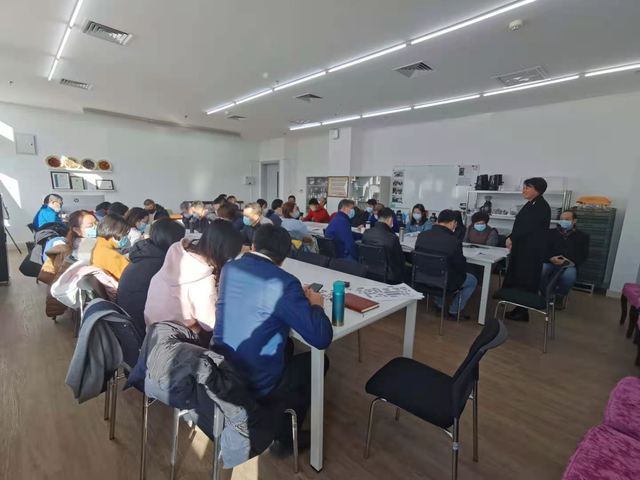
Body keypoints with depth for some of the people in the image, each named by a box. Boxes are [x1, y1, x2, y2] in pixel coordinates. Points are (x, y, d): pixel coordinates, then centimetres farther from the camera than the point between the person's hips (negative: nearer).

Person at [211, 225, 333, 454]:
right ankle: (286, 436, 30)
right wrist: (316, 305, -2)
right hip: (256, 384, -6)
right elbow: (322, 338, -22)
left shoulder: (229, 269, -1)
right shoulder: (284, 283, -22)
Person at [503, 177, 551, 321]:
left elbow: (527, 226, -21)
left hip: (532, 250, -9)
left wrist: (511, 238, -12)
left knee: (525, 281, -1)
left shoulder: (542, 207, -15)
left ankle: (523, 312, 10)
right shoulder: (530, 205, 14)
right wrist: (512, 239, 0)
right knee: (517, 278, 11)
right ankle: (519, 308, 20)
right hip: (522, 248, 9)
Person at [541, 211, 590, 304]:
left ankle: (559, 296, -6)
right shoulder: (551, 233, 22)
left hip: (568, 265, -1)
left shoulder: (582, 236, 20)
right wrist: (550, 258, -13)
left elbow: (583, 255, 7)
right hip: (550, 262, 1)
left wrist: (570, 261, -14)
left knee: (569, 276, -36)